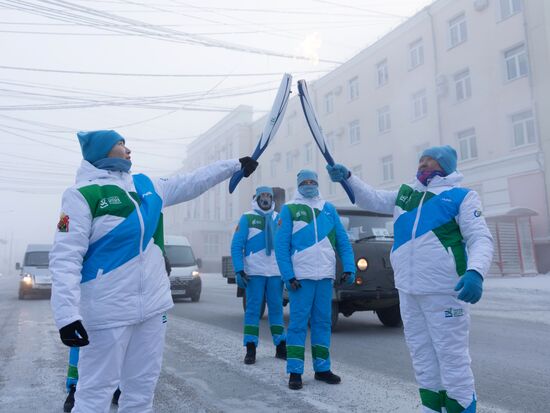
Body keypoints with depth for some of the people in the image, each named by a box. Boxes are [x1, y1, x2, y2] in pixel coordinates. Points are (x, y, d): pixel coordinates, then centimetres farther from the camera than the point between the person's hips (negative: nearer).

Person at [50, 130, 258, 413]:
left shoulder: (146, 186, 11)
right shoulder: (83, 194, -9)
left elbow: (191, 183, 21)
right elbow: (66, 256, -15)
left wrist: (235, 165, 26)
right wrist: (67, 314, -24)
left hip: (152, 305, 7)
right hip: (108, 312, -6)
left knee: (143, 385, 16)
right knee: (97, 389, 2)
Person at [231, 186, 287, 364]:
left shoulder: (279, 219, 12)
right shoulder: (247, 218, 2)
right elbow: (236, 246, -2)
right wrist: (239, 270, -10)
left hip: (276, 273, 3)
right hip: (254, 273, -3)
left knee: (276, 309, 8)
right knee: (253, 310, -1)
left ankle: (280, 347, 16)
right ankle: (250, 350, 4)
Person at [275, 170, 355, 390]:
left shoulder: (329, 209, 13)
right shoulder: (289, 209, 2)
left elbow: (343, 241, 11)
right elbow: (281, 245, -4)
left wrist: (349, 268, 0)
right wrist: (288, 276, -12)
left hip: (325, 276, 4)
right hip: (300, 277, -4)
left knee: (322, 323, 10)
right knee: (298, 324, -1)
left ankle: (322, 368, 21)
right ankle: (295, 372, 7)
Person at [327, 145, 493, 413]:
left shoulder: (462, 196, 0)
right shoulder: (404, 195, 17)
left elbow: (480, 238, -8)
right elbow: (372, 200, 18)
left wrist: (475, 272, -26)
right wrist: (348, 178, 1)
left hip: (444, 290, -6)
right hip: (408, 290, 6)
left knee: (452, 356, -1)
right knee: (421, 354, 16)